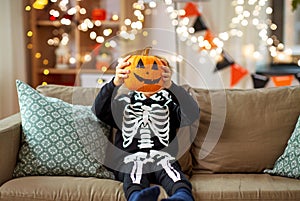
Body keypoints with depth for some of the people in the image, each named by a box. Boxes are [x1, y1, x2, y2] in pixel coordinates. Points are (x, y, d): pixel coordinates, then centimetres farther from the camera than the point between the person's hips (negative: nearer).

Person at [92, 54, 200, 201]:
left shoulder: (169, 101, 20)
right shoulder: (124, 101, 23)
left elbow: (192, 114, -3)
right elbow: (100, 112, 2)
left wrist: (170, 86, -21)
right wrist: (116, 82, -19)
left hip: (163, 156, 0)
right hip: (128, 158, 0)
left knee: (166, 162, -35)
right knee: (134, 166, -35)